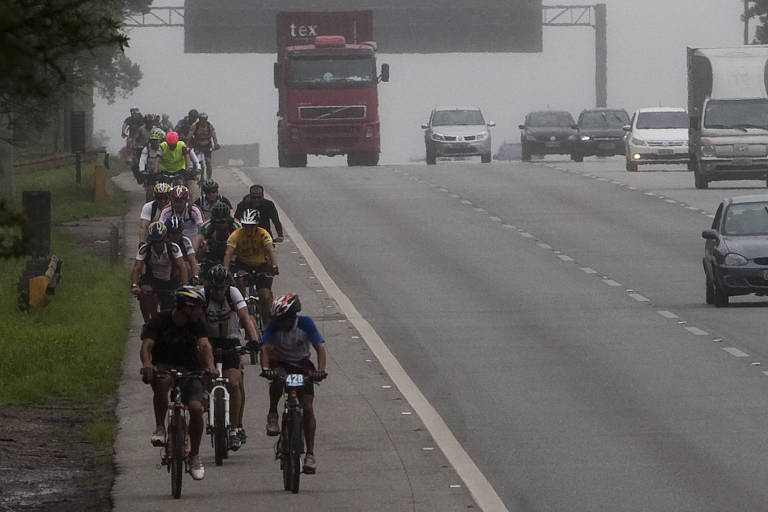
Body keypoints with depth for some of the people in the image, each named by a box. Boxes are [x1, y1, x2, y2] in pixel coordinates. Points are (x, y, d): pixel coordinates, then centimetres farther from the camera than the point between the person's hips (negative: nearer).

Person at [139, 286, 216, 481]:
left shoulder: (196, 323, -4)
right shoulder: (160, 321, -11)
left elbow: (204, 345, -18)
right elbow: (146, 346, -23)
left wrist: (210, 365, -39)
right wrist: (147, 364, -45)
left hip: (189, 369, 2)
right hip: (163, 367, -2)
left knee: (196, 408, -19)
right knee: (162, 381, -39)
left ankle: (195, 456, 0)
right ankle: (160, 427, -20)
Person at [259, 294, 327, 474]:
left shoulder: (305, 324, -19)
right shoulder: (274, 326, -18)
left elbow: (320, 347, -24)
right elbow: (265, 347, -28)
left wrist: (320, 370, -40)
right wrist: (265, 368, -47)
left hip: (301, 365, 0)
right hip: (281, 363, 0)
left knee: (307, 407, -10)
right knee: (277, 378, -37)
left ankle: (310, 454, -6)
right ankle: (272, 415, -14)